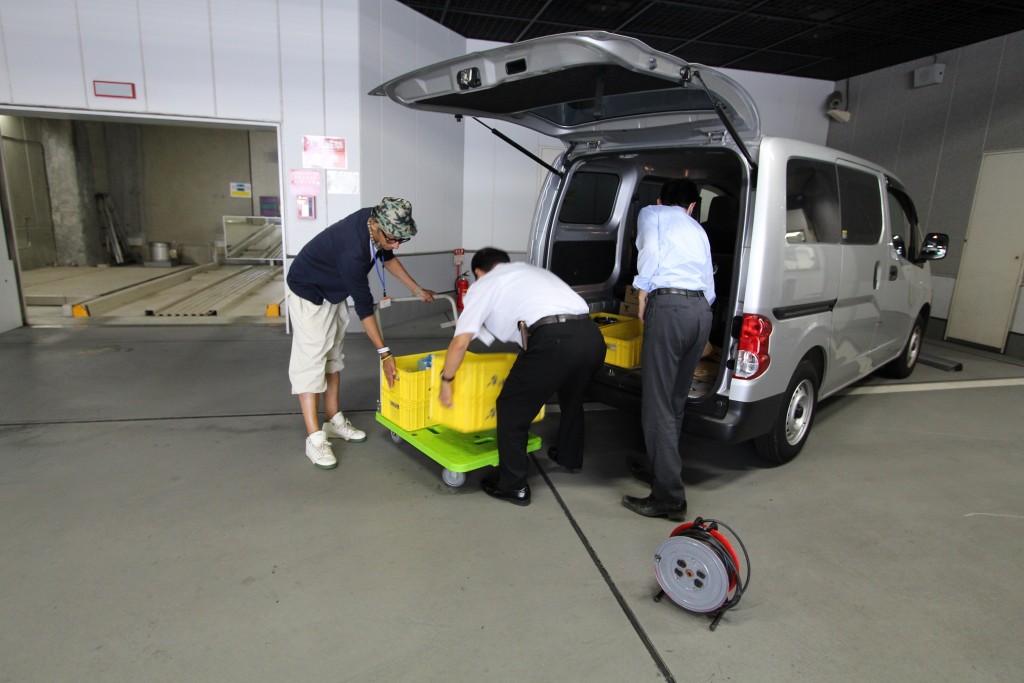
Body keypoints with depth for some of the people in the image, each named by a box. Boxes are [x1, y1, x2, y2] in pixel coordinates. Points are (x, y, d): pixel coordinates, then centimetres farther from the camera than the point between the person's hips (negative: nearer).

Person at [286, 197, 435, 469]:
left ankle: (334, 420, 22)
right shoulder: (352, 250, -38)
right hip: (308, 293, -9)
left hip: (335, 292, 9)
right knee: (311, 360, -10)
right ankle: (314, 438, -6)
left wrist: (417, 289, 9)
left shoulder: (376, 222, -15)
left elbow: (388, 258, 6)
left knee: (333, 355, 12)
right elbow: (364, 305, -32)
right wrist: (384, 353, -28)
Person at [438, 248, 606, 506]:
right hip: (592, 336, 8)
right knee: (572, 398, 33)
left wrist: (446, 381, 22)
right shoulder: (532, 269, 35)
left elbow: (460, 342, 7)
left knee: (512, 410, 12)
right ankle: (569, 456, 53)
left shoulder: (483, 285, 16)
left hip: (553, 341, -7)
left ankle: (512, 486, 20)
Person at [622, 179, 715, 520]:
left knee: (658, 406, -5)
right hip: (702, 309, 7)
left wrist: (643, 295, 3)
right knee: (675, 401, 18)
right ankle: (660, 469, 30)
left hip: (669, 304, -7)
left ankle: (669, 497, -5)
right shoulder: (697, 229, 30)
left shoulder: (651, 213, 16)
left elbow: (649, 250, -3)